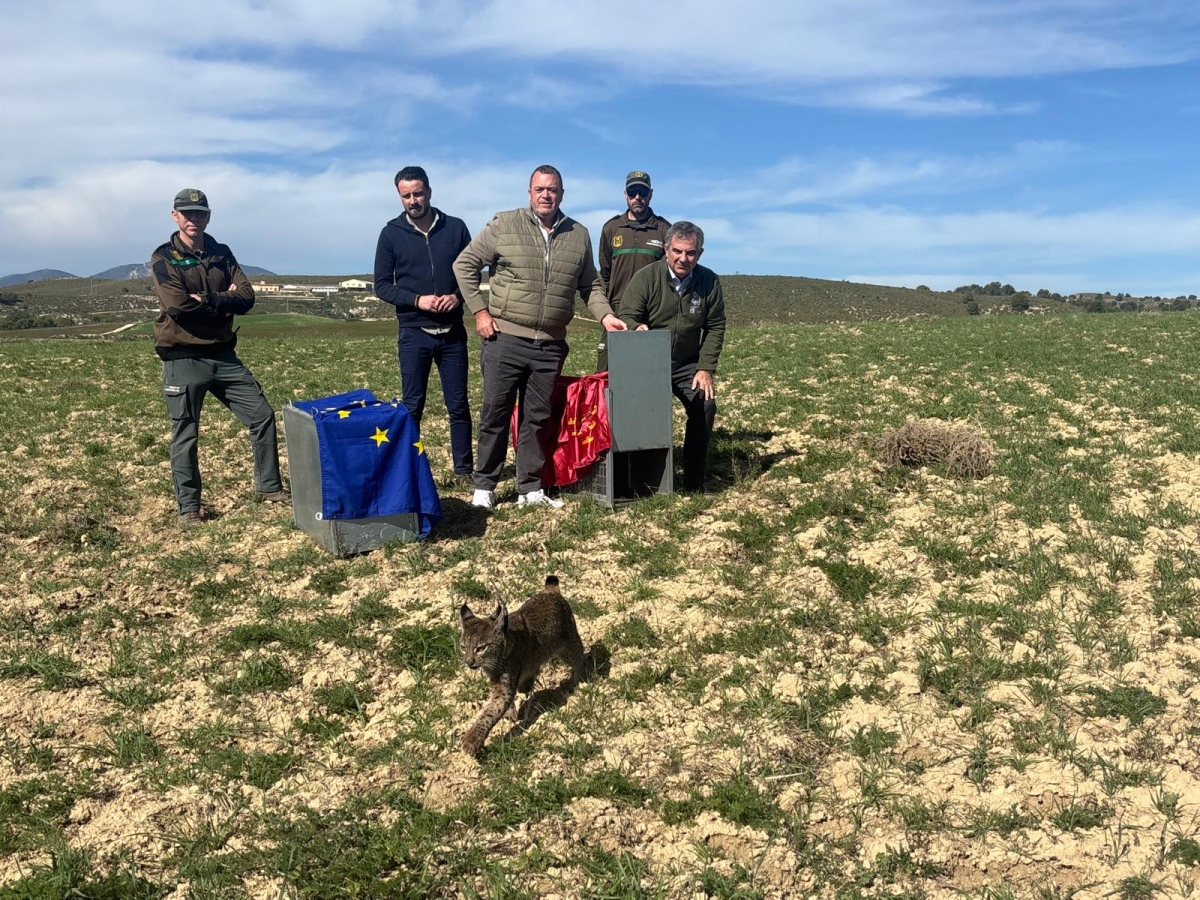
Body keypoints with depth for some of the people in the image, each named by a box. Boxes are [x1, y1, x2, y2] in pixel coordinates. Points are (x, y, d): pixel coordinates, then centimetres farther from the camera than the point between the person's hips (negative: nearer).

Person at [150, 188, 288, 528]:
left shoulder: (222, 254, 10)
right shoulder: (164, 258, -3)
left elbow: (246, 299, -3)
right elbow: (178, 305, -19)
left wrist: (205, 300, -15)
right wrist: (223, 301, -10)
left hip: (223, 355, 5)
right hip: (183, 360, -4)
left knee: (262, 415, 5)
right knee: (184, 436, 2)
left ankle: (269, 486, 21)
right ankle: (188, 508, 14)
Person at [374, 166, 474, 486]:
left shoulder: (456, 228, 3)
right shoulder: (392, 233, 0)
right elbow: (382, 285, 0)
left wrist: (458, 296, -12)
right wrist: (417, 300, -15)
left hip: (452, 332, 1)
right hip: (413, 333, -1)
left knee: (459, 405, 6)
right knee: (412, 407, 3)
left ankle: (464, 470, 15)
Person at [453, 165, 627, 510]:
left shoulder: (579, 235, 8)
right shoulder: (505, 225, -2)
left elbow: (590, 285, 16)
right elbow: (464, 265, 2)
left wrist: (605, 315, 0)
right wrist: (480, 311, -4)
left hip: (551, 345, 3)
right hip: (504, 339, -3)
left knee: (537, 417, 10)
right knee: (495, 413, 3)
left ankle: (530, 489, 19)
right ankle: (484, 487, 15)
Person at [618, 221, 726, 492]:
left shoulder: (710, 282, -3)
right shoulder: (645, 278, -12)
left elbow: (715, 327, 1)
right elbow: (626, 317, -10)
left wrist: (706, 369, -7)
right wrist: (637, 328, -35)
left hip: (688, 365, 2)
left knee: (705, 406, -15)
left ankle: (694, 479, -1)